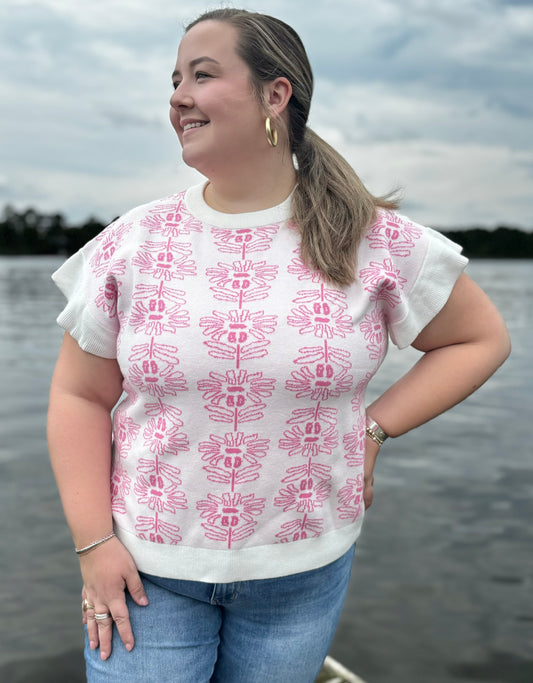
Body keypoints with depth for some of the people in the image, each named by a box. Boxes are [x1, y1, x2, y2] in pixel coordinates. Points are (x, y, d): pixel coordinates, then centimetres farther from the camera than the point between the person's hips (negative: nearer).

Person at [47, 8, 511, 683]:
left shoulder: (373, 242, -8)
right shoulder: (133, 242, -5)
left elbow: (481, 337, 4)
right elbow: (79, 397, 0)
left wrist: (374, 427, -6)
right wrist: (94, 543, -6)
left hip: (302, 571, 0)